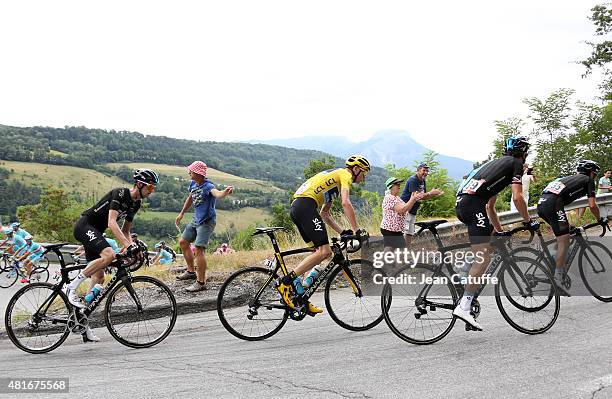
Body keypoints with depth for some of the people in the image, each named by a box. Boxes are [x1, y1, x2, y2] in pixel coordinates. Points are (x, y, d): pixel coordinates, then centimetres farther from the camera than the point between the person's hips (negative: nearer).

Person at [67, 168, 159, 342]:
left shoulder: (136, 203, 8)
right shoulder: (120, 194, -19)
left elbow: (125, 230, 15)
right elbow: (111, 223, -30)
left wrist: (133, 248, -1)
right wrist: (128, 244, -40)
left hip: (95, 232, 9)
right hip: (84, 226, -9)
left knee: (99, 278, 2)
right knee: (108, 255, -33)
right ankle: (72, 287, -21)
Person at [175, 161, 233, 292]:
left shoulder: (208, 186, -23)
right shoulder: (193, 184, 3)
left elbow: (217, 194, -44)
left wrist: (225, 192, -67)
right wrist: (182, 214, 31)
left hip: (206, 222, -9)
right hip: (196, 219, 9)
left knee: (198, 249, -16)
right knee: (183, 243, 19)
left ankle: (201, 282, -9)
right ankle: (191, 271, 34)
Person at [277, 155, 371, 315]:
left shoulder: (335, 176, 34)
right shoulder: (345, 174, 5)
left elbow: (325, 213, 31)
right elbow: (346, 203, -12)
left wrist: (342, 232, 21)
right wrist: (357, 230, -11)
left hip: (296, 208, 10)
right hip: (306, 205, -10)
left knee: (320, 251, 8)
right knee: (324, 251, -16)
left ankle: (301, 298, 1)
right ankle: (286, 282, -20)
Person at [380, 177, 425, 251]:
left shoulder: (397, 198, 16)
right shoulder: (389, 198, -17)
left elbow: (406, 209, 14)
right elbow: (402, 210, -26)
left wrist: (413, 199, 3)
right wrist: (413, 199, -21)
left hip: (397, 230, 11)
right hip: (389, 230, -11)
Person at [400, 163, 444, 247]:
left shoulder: (423, 182, 14)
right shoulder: (413, 180, -15)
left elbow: (424, 196, 13)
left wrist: (434, 194, -4)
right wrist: (431, 193, -25)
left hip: (412, 211, 9)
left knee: (410, 234, 10)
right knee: (405, 233, -15)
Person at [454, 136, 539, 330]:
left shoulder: (498, 163, 34)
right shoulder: (516, 163, 10)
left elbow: (489, 206, 36)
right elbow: (517, 198, -4)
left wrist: (500, 231, 39)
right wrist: (528, 221, 9)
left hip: (460, 203, 9)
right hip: (474, 204, -9)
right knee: (483, 257, -11)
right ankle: (464, 306, -19)